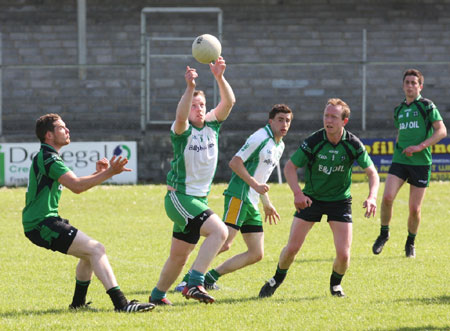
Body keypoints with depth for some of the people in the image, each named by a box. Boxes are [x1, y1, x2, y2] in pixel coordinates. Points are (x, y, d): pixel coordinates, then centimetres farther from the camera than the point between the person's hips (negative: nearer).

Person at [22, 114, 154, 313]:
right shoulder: (48, 158, -14)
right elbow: (76, 186, -24)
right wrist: (108, 173, -27)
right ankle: (121, 303, -25)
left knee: (90, 252, 21)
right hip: (41, 224, -11)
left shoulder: (46, 157, 20)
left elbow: (76, 184, 22)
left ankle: (78, 303, 29)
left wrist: (98, 173, 6)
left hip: (42, 222, 11)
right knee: (96, 249, -18)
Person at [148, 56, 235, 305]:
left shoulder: (212, 124, 6)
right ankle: (194, 284, -31)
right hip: (179, 198, -7)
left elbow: (228, 102, -9)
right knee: (219, 230, -26)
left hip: (199, 199, 7)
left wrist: (220, 78, -25)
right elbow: (180, 118, -34)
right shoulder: (181, 130, -10)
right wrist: (189, 87, -45)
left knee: (179, 255, 15)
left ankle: (157, 295, 32)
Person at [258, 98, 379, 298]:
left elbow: (372, 172, -6)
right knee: (292, 248, -5)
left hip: (340, 201, 0)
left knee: (343, 254, -11)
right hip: (311, 199, 0)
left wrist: (372, 197, -25)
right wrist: (297, 193, -25)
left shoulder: (353, 144, -15)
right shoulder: (313, 141, -18)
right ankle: (277, 279, 25)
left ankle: (335, 284, 22)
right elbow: (290, 167, -9)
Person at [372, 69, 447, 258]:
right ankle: (384, 234, 4)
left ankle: (410, 243, 22)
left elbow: (441, 131, -9)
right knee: (387, 197, -17)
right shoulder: (399, 110, 15)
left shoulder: (427, 106, -2)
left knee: (415, 209, -1)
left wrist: (420, 146, -18)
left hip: (421, 163, -3)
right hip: (399, 161, 3)